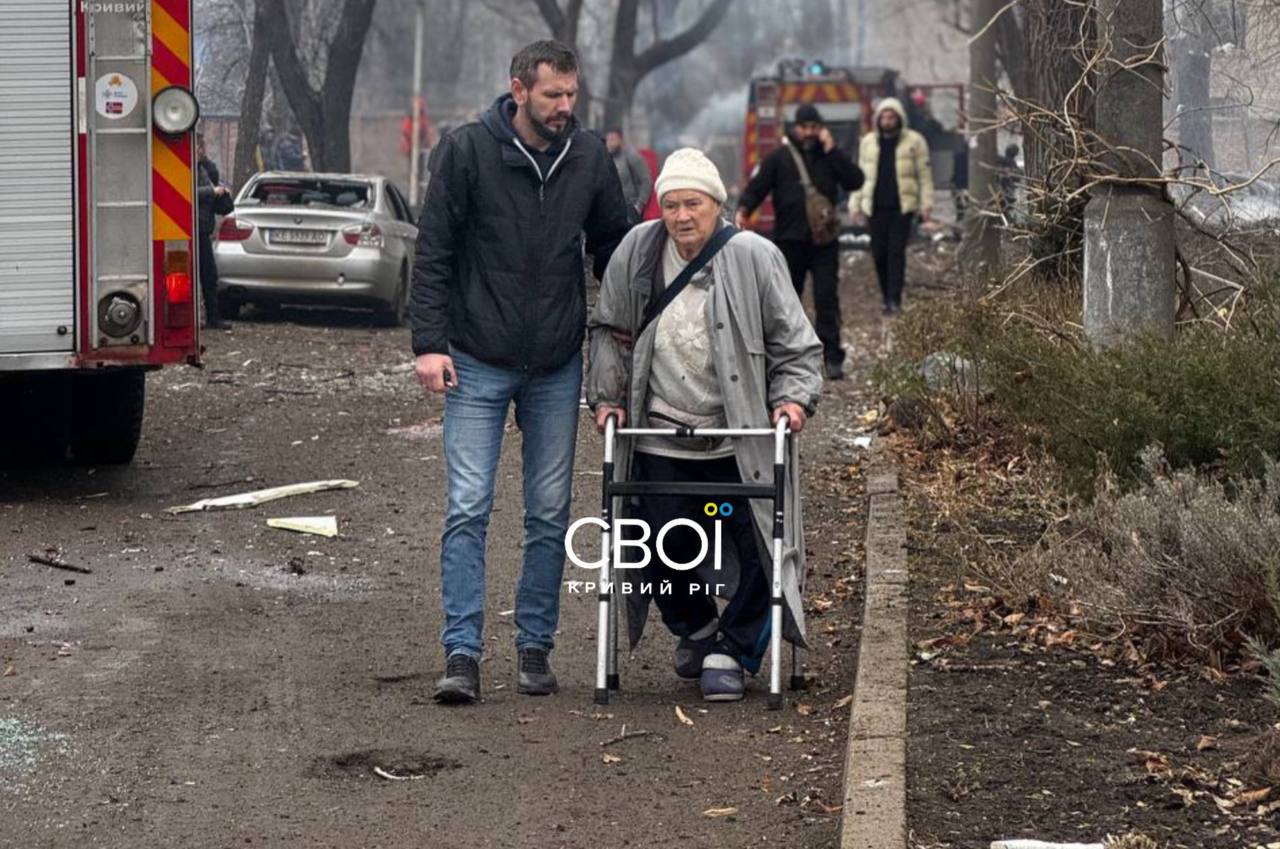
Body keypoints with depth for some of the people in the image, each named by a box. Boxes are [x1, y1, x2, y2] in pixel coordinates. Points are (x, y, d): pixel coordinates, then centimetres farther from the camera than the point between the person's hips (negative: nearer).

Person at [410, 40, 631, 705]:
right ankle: (462, 655, -6)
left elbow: (614, 249, 14)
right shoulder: (466, 151, -7)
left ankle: (535, 647, 16)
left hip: (557, 368, 3)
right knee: (468, 508, -7)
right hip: (478, 364, -3)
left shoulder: (588, 159, 2)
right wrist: (429, 343, -12)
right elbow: (432, 251, -6)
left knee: (550, 514, 7)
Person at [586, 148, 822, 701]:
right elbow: (610, 333, 14)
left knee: (762, 551, -5)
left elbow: (796, 344, 0)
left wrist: (793, 397, -13)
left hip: (742, 443, -2)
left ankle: (730, 653, 13)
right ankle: (696, 629, 37)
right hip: (661, 443, 2)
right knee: (663, 553, 7)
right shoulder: (638, 253, -1)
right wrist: (607, 397, 7)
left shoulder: (754, 258, -8)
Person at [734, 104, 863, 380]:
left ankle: (832, 357, -9)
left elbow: (855, 181, -5)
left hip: (824, 240, 0)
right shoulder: (780, 157, 3)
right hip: (790, 240, 0)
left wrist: (832, 150, -10)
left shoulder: (830, 156, 8)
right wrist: (743, 210, -21)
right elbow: (757, 187, -2)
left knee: (827, 298, -7)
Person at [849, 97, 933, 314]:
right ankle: (886, 297, 15)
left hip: (902, 207, -4)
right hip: (876, 207, 4)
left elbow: (925, 174, 3)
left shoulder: (914, 141, 3)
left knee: (896, 252, -9)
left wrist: (926, 204, -4)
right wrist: (856, 205, 12)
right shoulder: (868, 142, 13)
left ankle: (894, 299, -9)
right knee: (879, 253, 3)